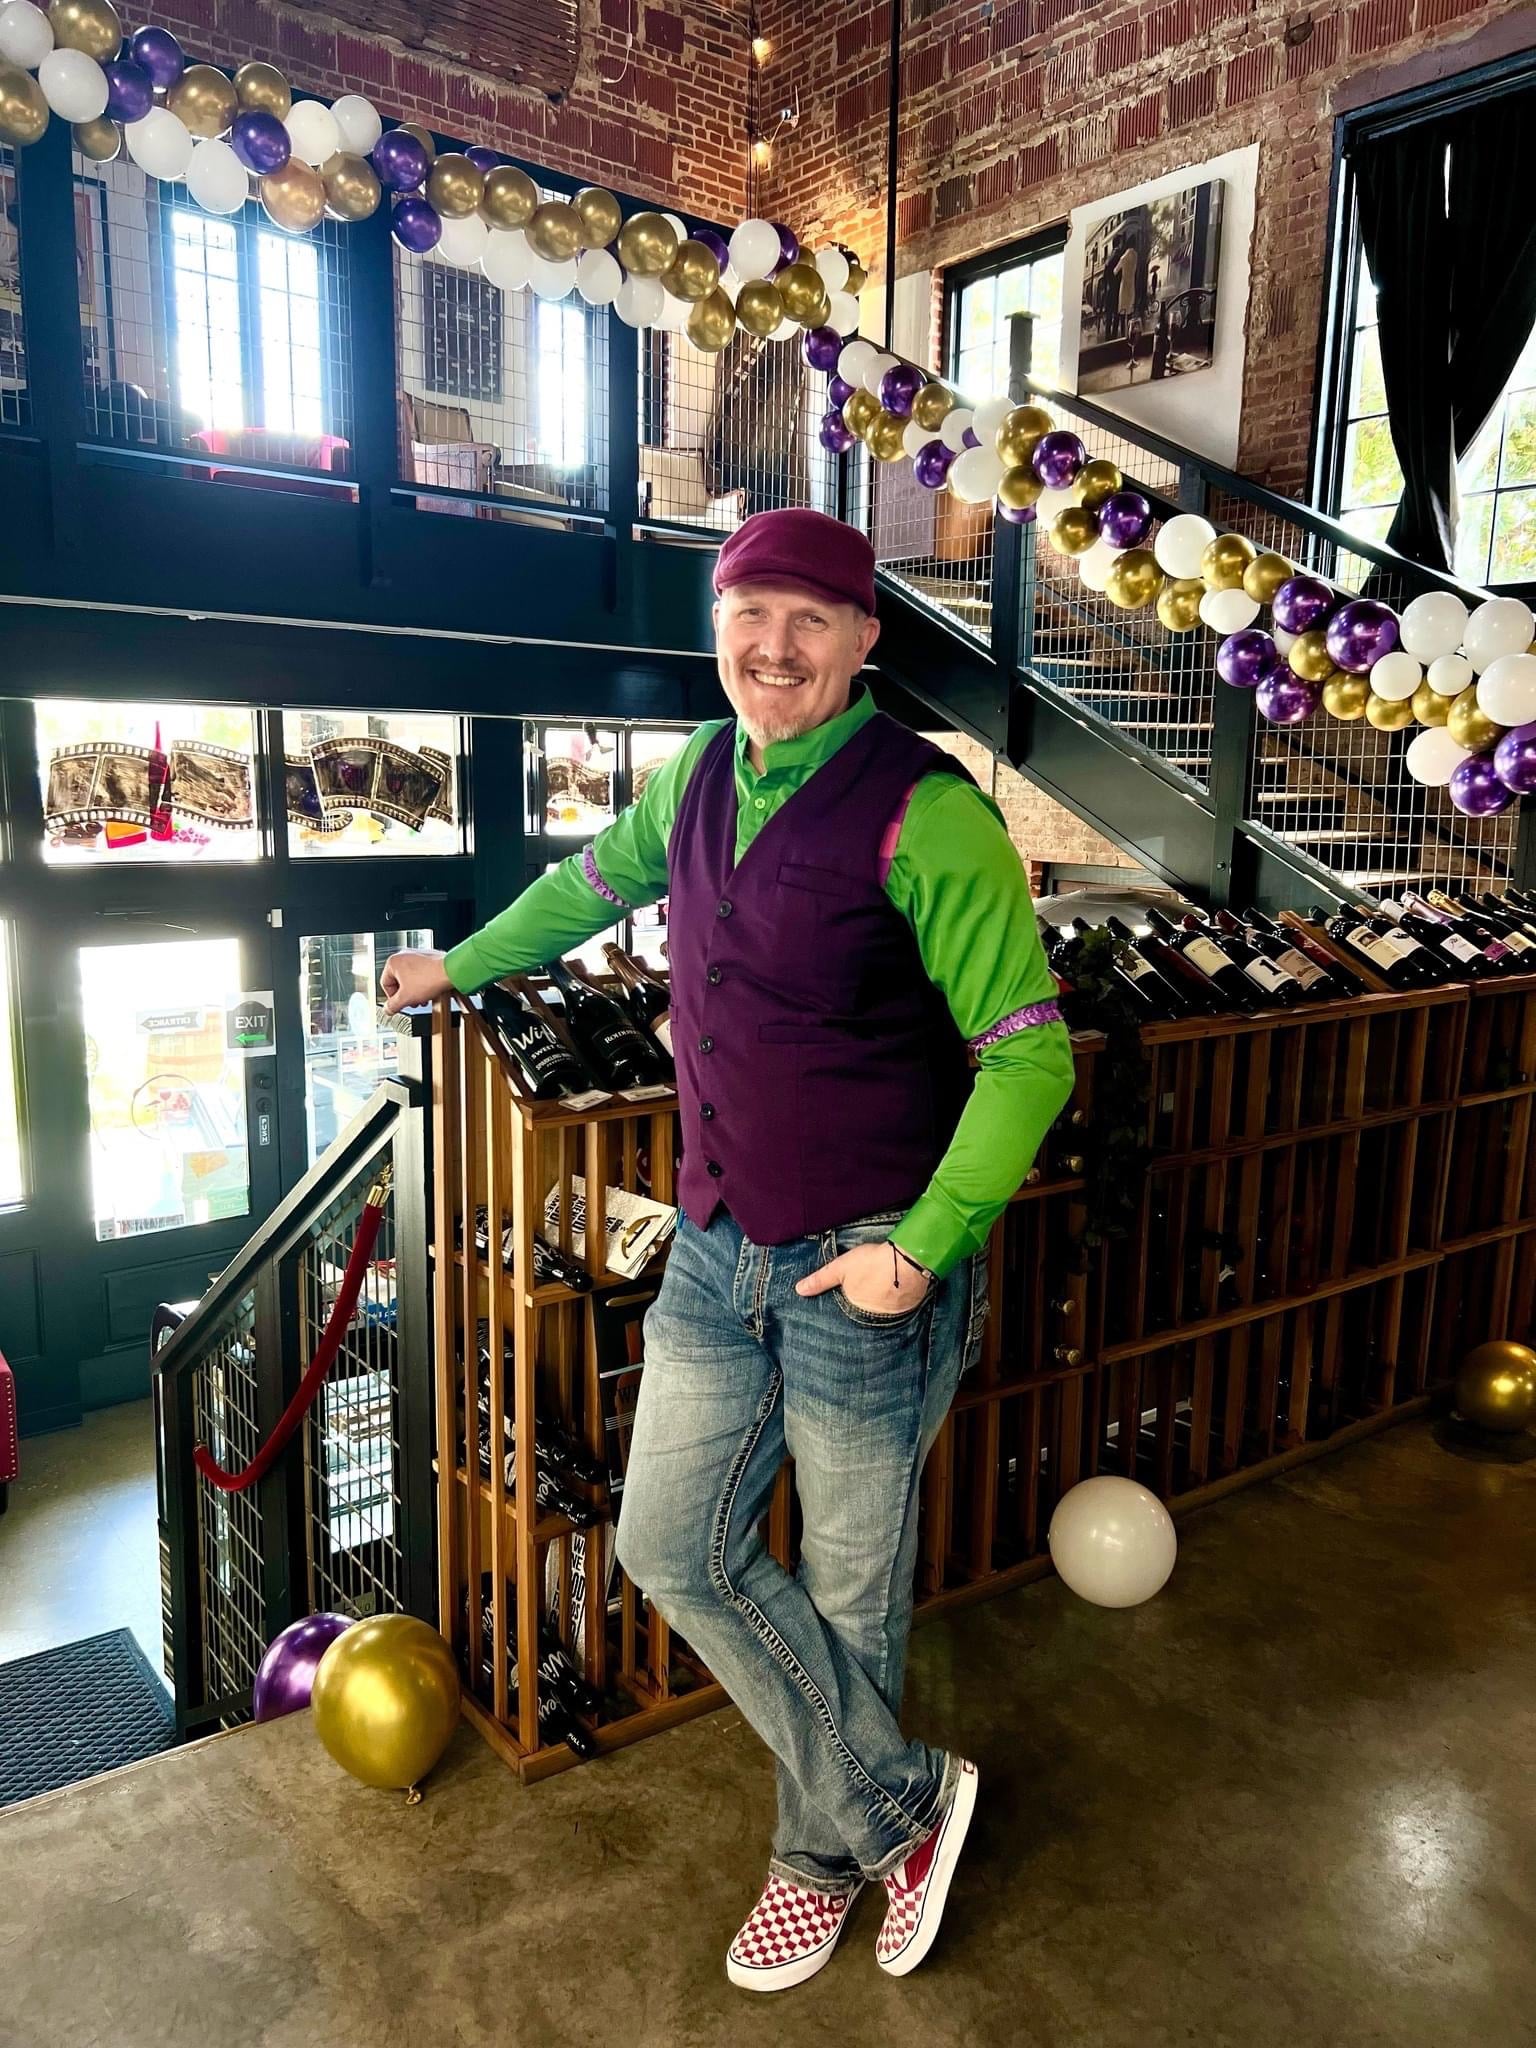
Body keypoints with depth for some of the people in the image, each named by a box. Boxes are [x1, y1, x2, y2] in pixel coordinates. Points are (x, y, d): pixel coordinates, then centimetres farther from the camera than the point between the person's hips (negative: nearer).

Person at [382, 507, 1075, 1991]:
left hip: (869, 1268, -7)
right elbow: (596, 880, 25)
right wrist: (461, 965, 35)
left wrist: (925, 1245, -21)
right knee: (675, 1544, 10)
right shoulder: (703, 775, 5)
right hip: (718, 1248, 7)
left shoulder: (921, 811, -17)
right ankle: (897, 1800, 29)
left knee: (849, 1585, 11)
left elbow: (1029, 1051, -16)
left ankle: (827, 1849, 37)